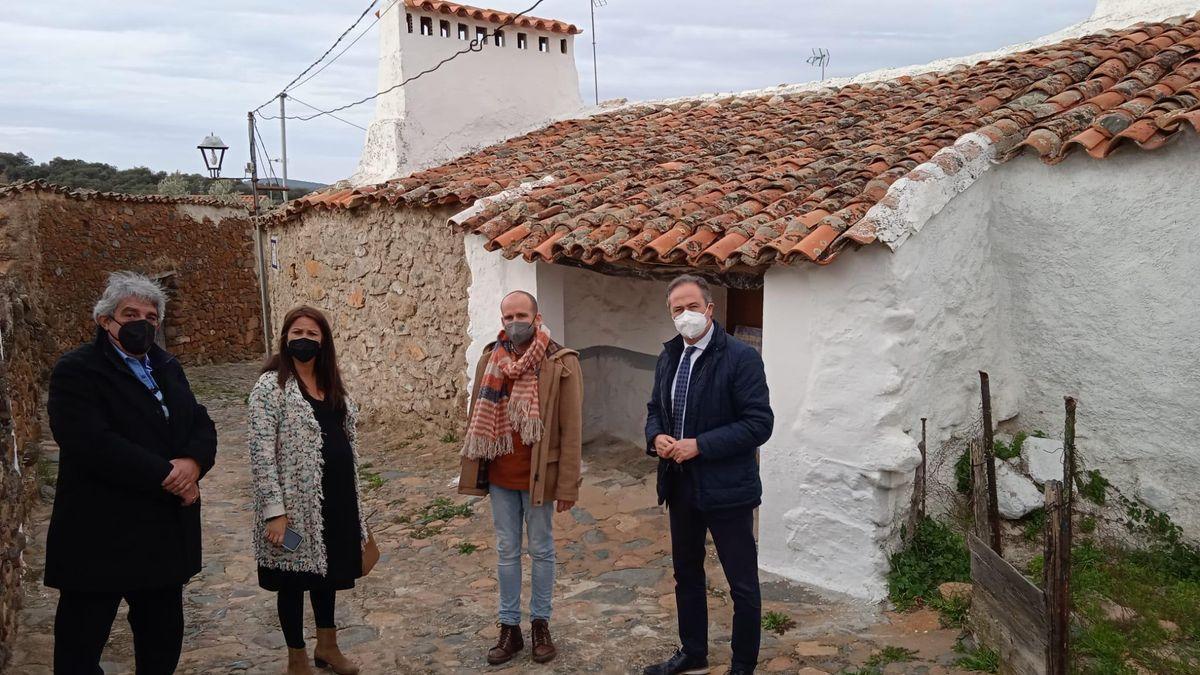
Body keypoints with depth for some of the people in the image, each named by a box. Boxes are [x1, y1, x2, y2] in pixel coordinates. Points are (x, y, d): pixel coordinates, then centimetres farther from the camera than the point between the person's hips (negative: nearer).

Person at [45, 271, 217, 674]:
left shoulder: (167, 368, 13)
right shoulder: (76, 371, -9)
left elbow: (202, 426, 7)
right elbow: (92, 443, -23)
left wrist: (193, 463, -15)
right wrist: (166, 475, -20)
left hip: (166, 534, 6)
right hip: (100, 537, -6)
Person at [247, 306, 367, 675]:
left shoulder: (331, 384, 9)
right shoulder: (271, 386, -12)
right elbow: (261, 453, -16)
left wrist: (352, 499, 15)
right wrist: (274, 510, -21)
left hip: (335, 495, 6)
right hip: (297, 500, -6)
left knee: (328, 570, 19)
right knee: (295, 579, 8)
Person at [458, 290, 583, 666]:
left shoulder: (561, 363, -11)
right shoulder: (490, 360, 2)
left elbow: (571, 429, -11)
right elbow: (476, 420, 7)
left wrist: (568, 485, -13)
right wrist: (473, 470, 6)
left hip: (538, 476, -4)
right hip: (499, 477, 4)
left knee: (541, 550, 12)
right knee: (507, 552, 13)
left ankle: (540, 624, 28)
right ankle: (510, 628, 26)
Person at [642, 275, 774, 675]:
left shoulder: (740, 357, -15)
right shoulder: (669, 357, 7)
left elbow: (759, 423, -19)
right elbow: (655, 409, 17)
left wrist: (699, 445, -22)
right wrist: (656, 437, -5)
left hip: (725, 488, -7)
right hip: (680, 484, 7)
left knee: (743, 585, 6)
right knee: (687, 574, 21)